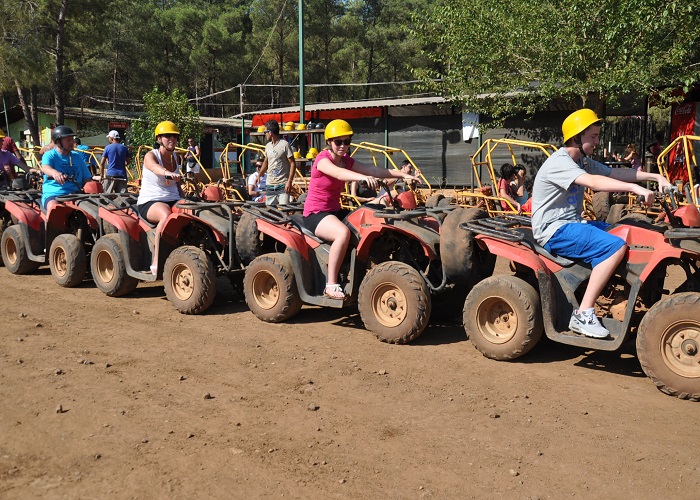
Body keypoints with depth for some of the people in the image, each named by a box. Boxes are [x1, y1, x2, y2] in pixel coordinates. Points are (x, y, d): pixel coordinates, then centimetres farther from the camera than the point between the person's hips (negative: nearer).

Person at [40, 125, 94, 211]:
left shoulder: (77, 156, 18)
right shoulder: (49, 155, 5)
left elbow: (87, 179, 17)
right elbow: (45, 168, -19)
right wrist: (54, 172, -44)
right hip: (53, 194, -3)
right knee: (53, 207, -36)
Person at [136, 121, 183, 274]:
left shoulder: (174, 157, 17)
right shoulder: (151, 156, -3)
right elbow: (154, 167, -31)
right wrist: (168, 173, -53)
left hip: (173, 200, 6)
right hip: (150, 202, -6)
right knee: (166, 215, -39)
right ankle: (156, 263, -36)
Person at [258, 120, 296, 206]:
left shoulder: (285, 144, -8)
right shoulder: (268, 146, 12)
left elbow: (292, 164, -10)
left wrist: (289, 181, -18)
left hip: (283, 185, -6)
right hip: (270, 185, 6)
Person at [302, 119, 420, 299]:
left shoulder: (347, 161, 9)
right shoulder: (323, 159, -14)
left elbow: (374, 170, 0)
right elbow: (338, 173, -37)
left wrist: (403, 174, -10)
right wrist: (363, 177, -55)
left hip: (335, 211, 8)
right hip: (315, 214, -8)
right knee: (343, 232, -35)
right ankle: (331, 285, -28)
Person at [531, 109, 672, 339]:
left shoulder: (583, 162, 15)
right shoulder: (558, 162, -16)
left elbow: (615, 172, 13)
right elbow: (593, 182, -31)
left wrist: (656, 177, 3)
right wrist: (634, 188, -35)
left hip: (573, 224, 10)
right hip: (554, 231, -10)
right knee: (615, 247, -25)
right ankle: (583, 315, -25)